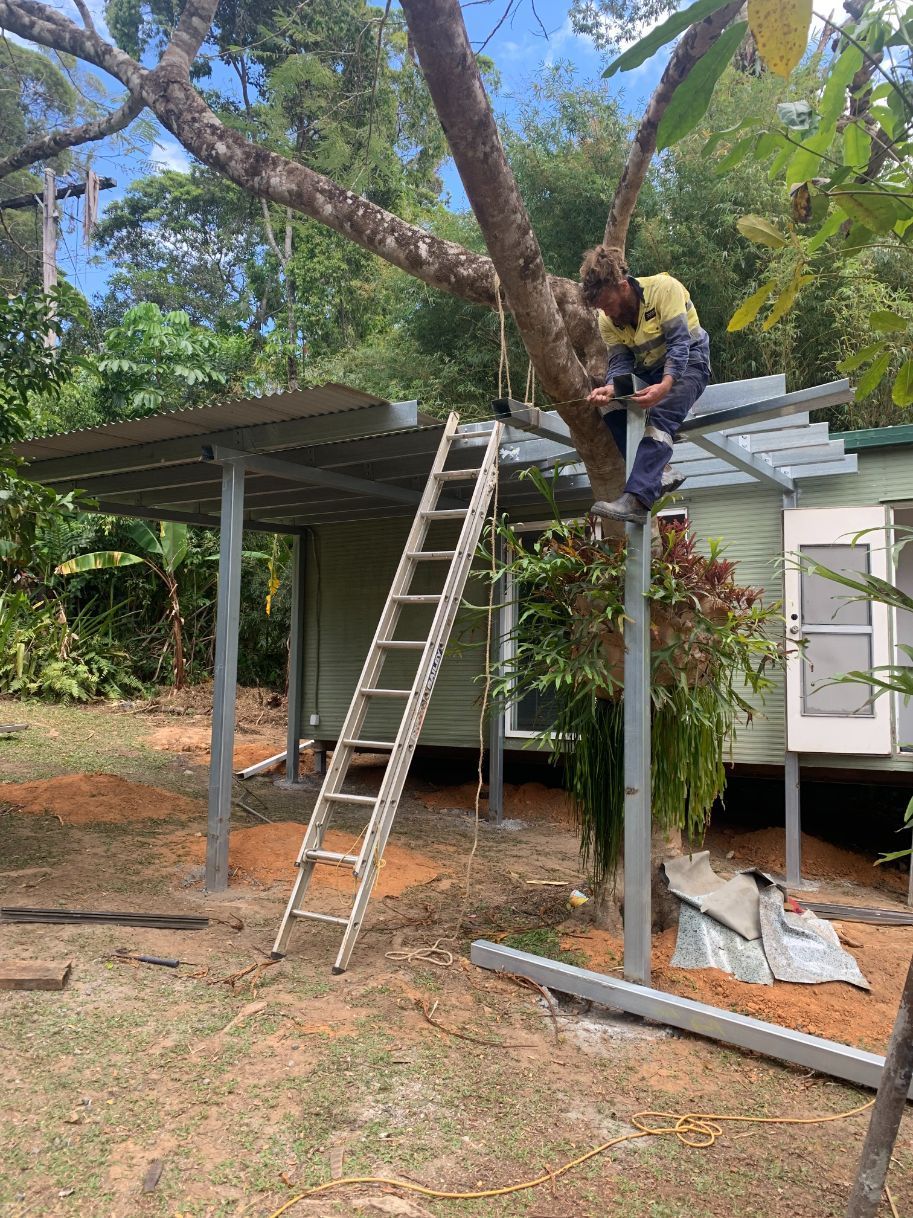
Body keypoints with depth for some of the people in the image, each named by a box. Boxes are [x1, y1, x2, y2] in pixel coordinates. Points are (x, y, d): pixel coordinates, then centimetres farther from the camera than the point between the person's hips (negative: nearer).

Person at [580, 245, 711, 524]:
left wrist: (665, 386, -45)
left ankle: (636, 500, -48)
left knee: (660, 417, -33)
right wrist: (610, 388, -35)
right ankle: (659, 473, -22)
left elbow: (680, 344, -27)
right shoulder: (607, 319, -2)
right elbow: (620, 362, -11)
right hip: (647, 370, 7)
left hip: (686, 363, -6)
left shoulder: (663, 288, -20)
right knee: (610, 404, -22)